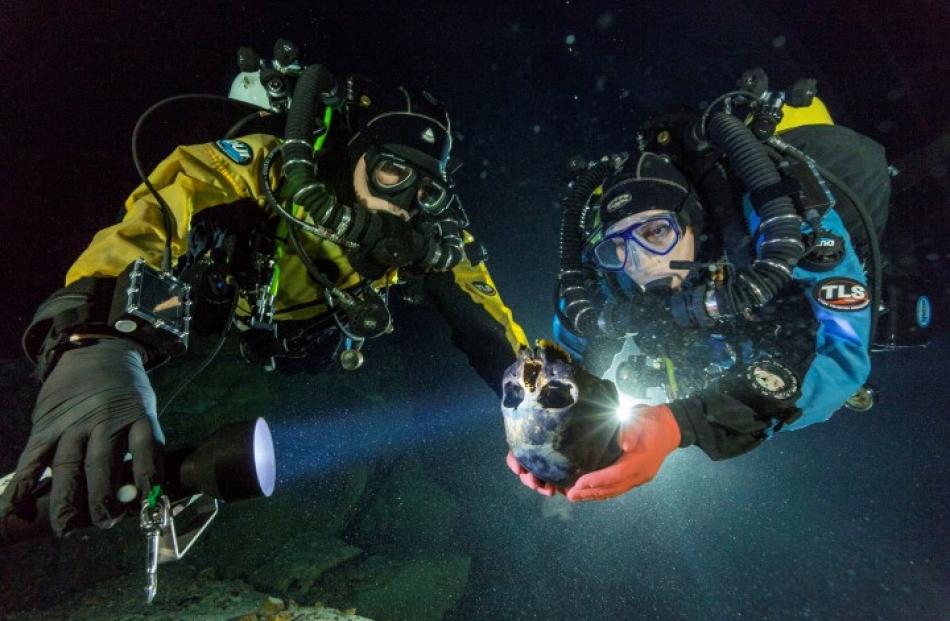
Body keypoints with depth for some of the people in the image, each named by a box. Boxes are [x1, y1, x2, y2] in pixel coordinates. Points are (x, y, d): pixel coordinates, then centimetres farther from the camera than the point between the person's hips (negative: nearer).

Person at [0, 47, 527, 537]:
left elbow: (483, 319, -19)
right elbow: (149, 228, -49)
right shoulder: (273, 168, -36)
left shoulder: (429, 236, -24)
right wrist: (94, 349, -66)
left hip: (313, 358, 3)